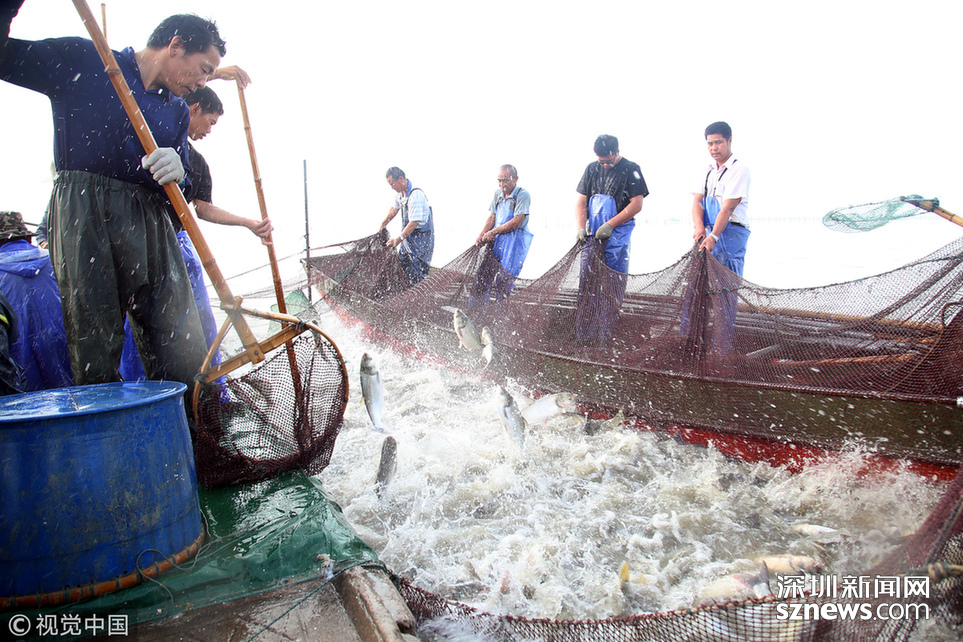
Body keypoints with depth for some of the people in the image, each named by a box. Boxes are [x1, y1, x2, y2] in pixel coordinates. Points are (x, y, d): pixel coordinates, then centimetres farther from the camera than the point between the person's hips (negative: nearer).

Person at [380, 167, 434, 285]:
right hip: (408, 237, 9)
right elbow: (394, 208, 23)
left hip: (421, 238, -9)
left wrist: (398, 240, -33)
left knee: (418, 272, -8)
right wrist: (384, 224, 33)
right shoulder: (400, 193, 2)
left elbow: (414, 223, -31)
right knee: (401, 263, 15)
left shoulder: (416, 195, -27)